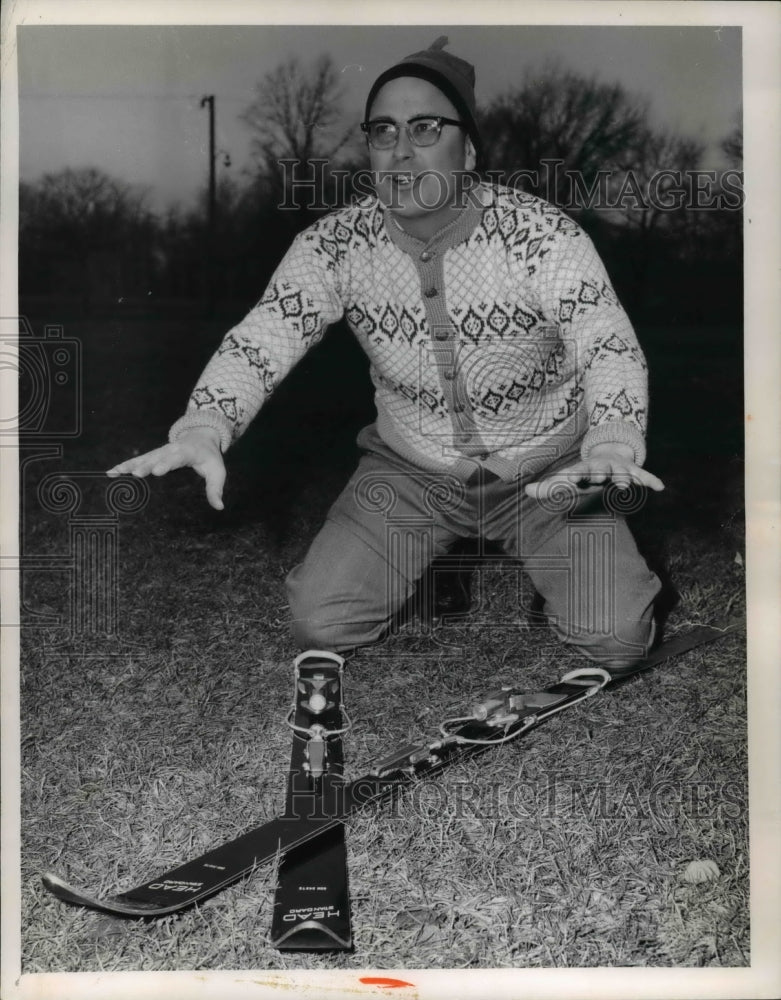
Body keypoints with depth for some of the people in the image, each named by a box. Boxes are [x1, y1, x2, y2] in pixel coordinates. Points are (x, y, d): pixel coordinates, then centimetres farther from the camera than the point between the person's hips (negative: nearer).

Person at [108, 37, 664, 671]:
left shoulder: (542, 235, -20)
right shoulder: (335, 244, -12)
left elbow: (610, 347, -28)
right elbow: (259, 340, -19)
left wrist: (612, 447, -50)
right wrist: (202, 429, -40)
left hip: (548, 473, -2)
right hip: (410, 473, 2)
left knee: (616, 640, -17)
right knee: (318, 625, -11)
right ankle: (435, 556, 21)